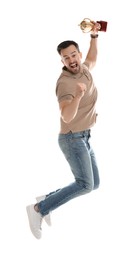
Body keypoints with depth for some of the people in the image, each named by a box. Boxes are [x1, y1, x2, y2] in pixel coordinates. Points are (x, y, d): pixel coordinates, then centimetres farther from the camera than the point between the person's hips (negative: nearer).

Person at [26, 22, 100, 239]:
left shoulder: (84, 70, 6)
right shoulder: (65, 83, -21)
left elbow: (92, 59, 33)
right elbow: (66, 117, -33)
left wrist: (94, 35, 25)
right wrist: (78, 96, -49)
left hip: (83, 138, 9)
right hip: (73, 139, -9)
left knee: (94, 184, 9)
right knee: (85, 185, -19)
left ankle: (46, 201, 10)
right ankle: (38, 209, -12)